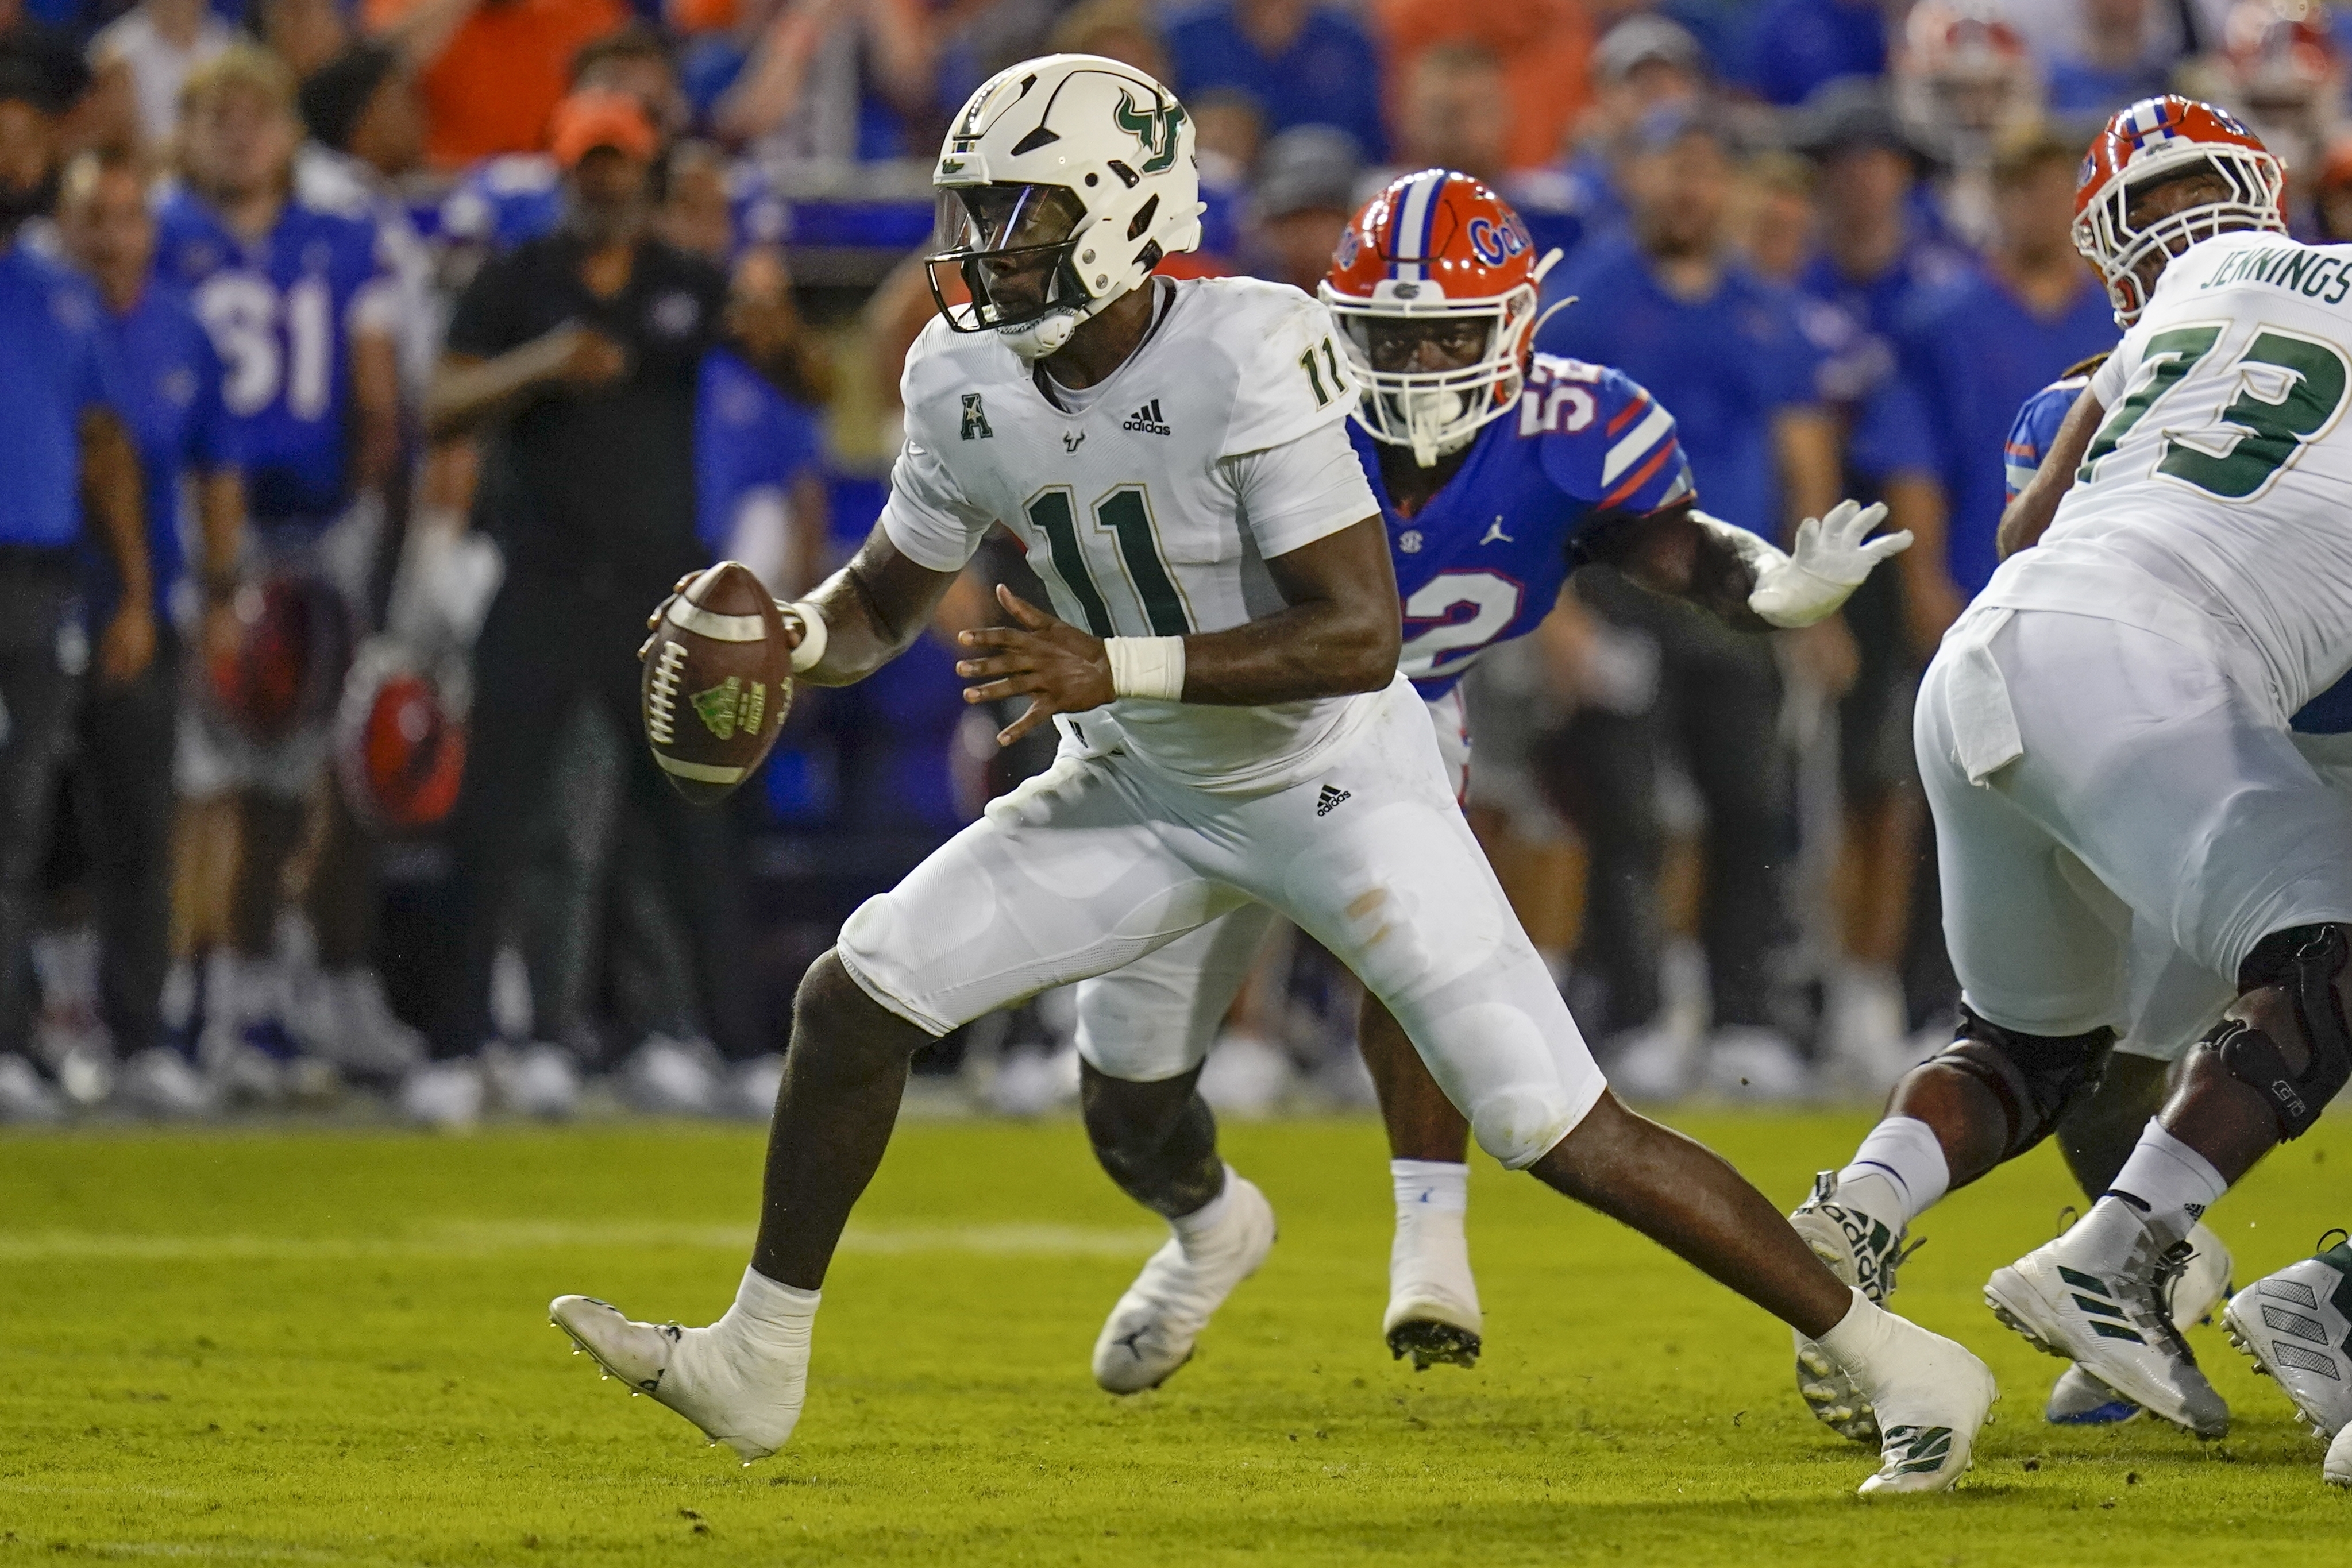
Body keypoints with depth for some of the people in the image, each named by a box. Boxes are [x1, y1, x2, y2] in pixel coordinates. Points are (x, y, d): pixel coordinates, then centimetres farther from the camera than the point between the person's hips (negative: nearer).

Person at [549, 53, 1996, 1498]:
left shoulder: (1246, 357, -28)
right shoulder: (971, 381, -9)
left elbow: (1361, 635, -30)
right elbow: (885, 602, 6)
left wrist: (1116, 667, -37)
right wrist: (786, 640, -17)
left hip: (1338, 780, -6)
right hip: (1146, 788, 6)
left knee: (1563, 1132, -12)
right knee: (858, 994, -4)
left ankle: (1892, 1357, 0)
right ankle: (757, 1368, 15)